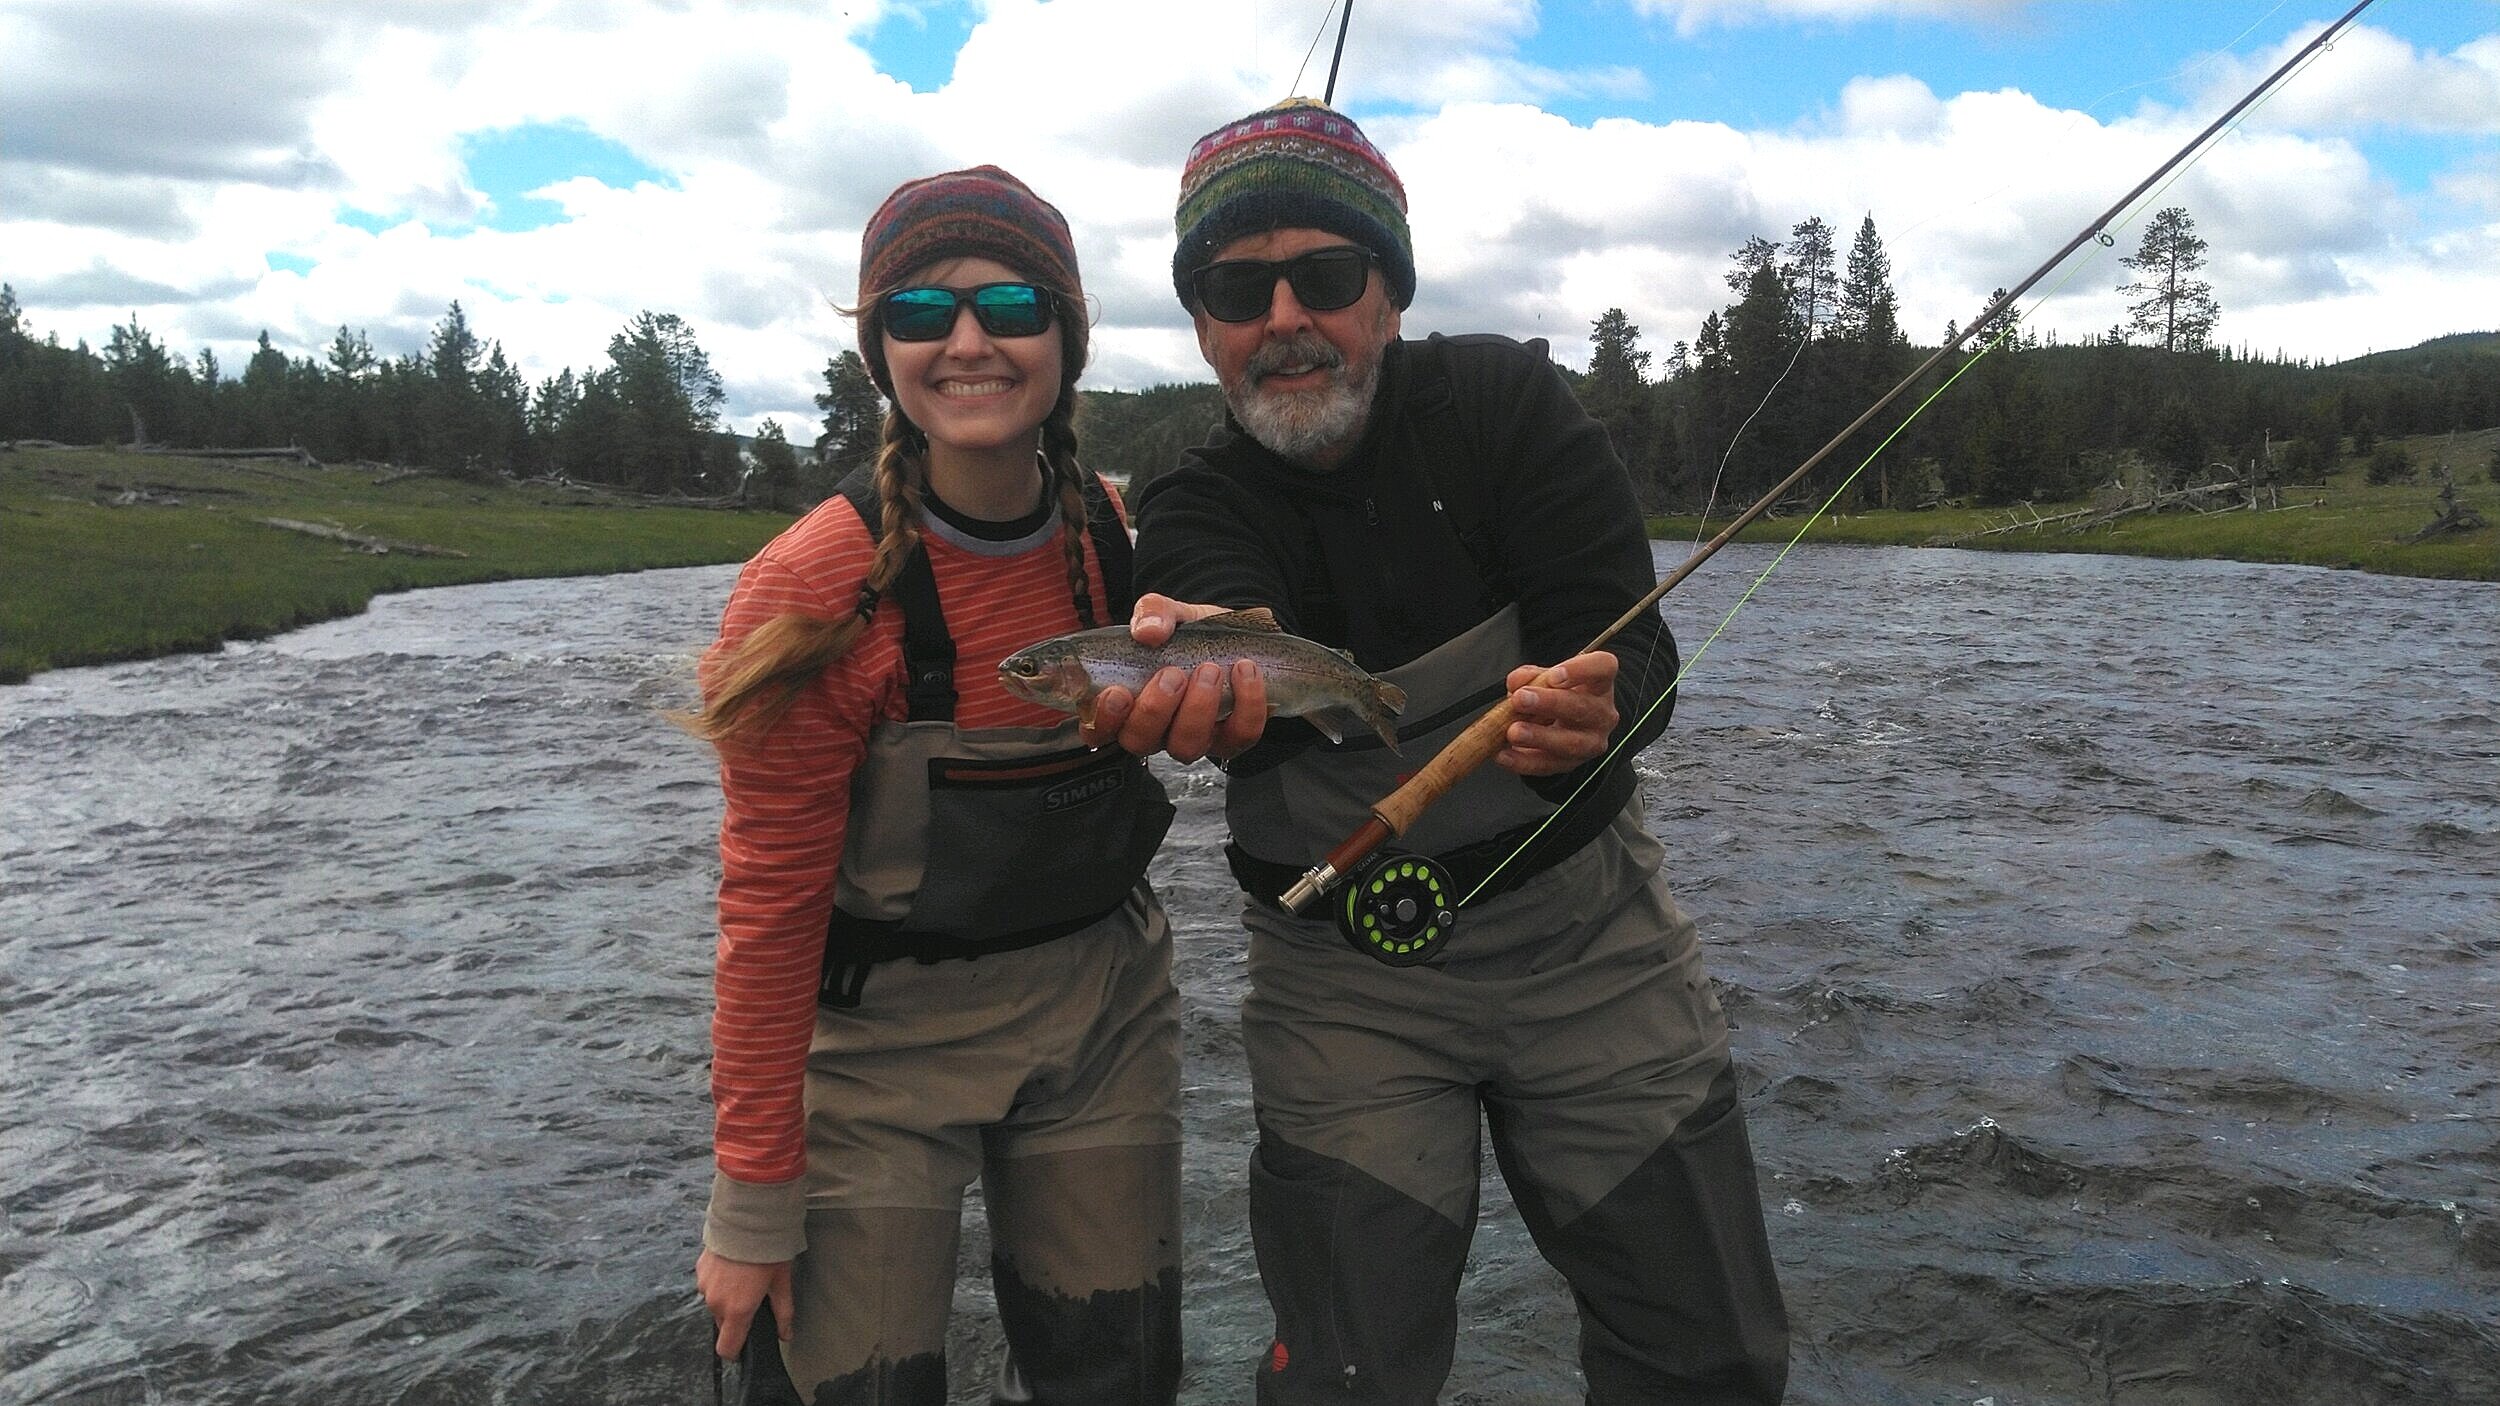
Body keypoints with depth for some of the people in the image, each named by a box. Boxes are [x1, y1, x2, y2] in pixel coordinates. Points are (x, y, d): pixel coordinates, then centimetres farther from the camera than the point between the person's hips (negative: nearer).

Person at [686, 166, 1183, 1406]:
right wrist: (752, 1200, -13)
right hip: (884, 1036, -4)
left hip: (1104, 1009, 5)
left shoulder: (1112, 534, -4)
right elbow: (769, 901, -16)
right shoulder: (815, 588, -20)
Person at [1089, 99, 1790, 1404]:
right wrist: (1210, 668, -56)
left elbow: (1629, 645, -19)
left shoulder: (1506, 400, -7)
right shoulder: (1194, 513, -7)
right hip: (1345, 974, 0)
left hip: (1583, 918, 1)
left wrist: (1589, 709, -42)